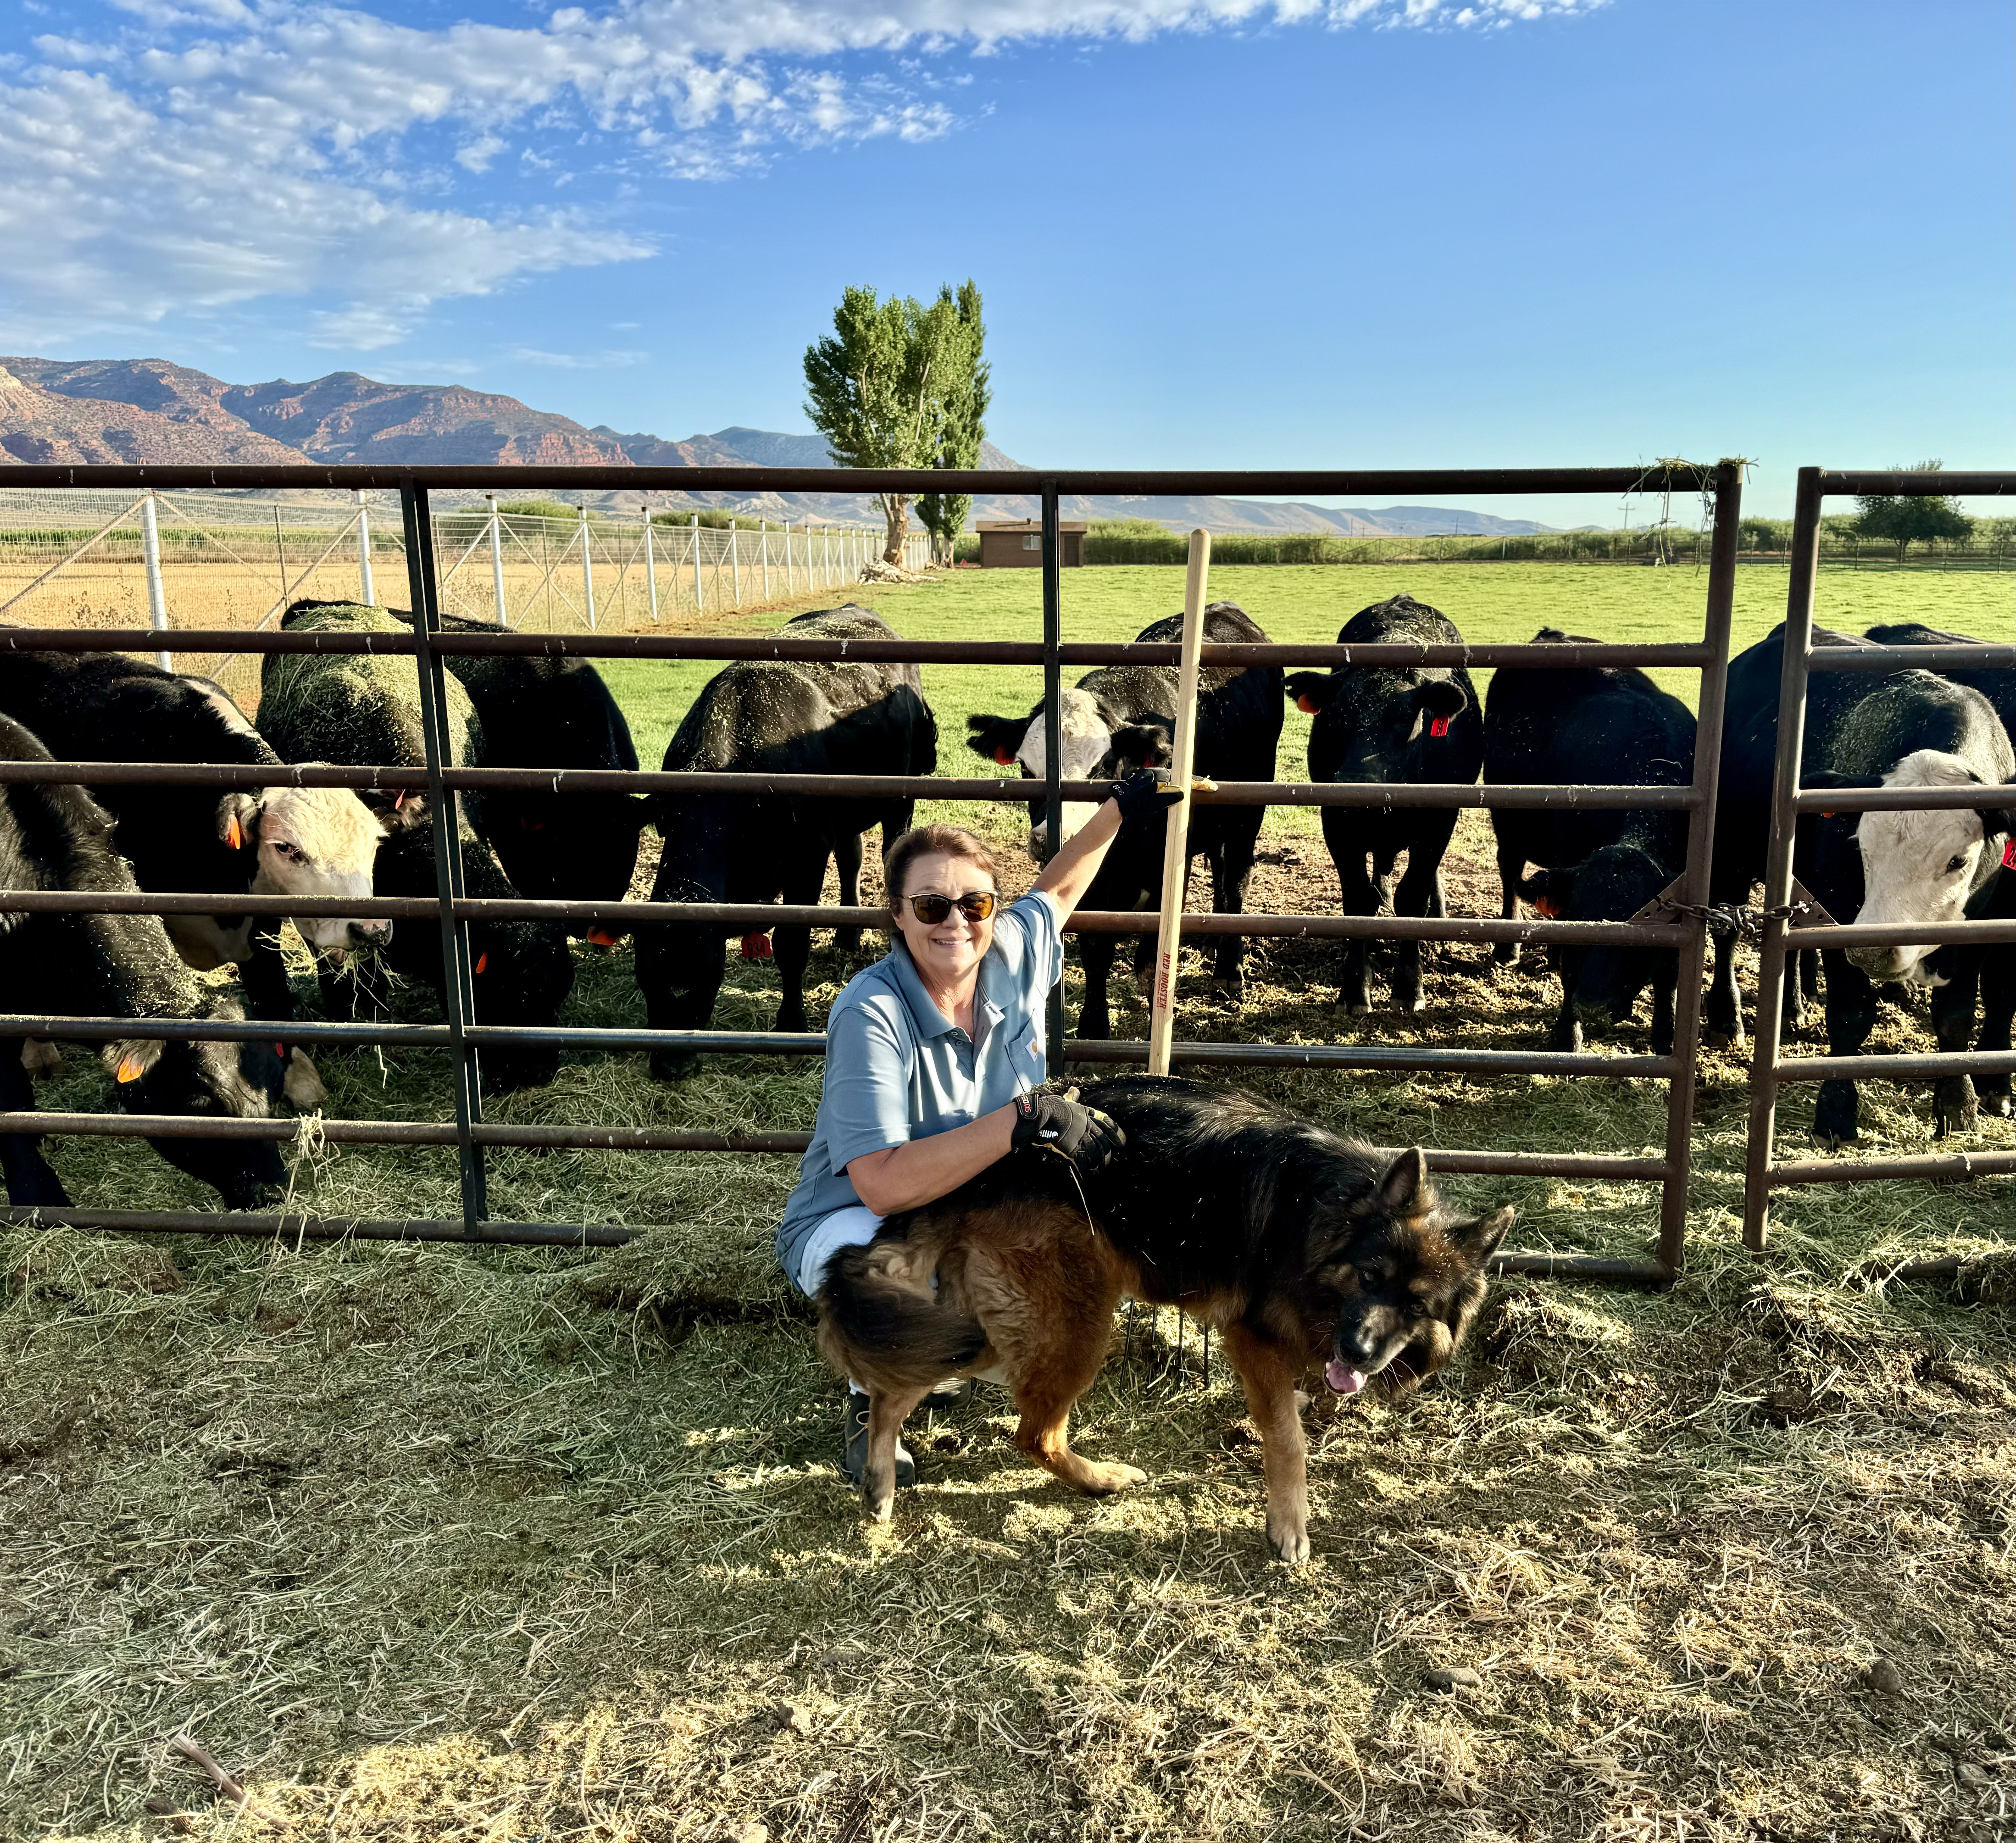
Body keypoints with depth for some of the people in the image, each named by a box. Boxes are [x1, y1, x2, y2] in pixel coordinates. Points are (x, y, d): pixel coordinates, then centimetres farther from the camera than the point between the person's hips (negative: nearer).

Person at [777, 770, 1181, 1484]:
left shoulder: (1015, 955, -11)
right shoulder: (870, 1015, -29)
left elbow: (1056, 891, 15)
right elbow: (883, 1185, -39)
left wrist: (1119, 807, 19)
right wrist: (1026, 1118, -41)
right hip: (851, 1224, -7)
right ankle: (873, 1399, -4)